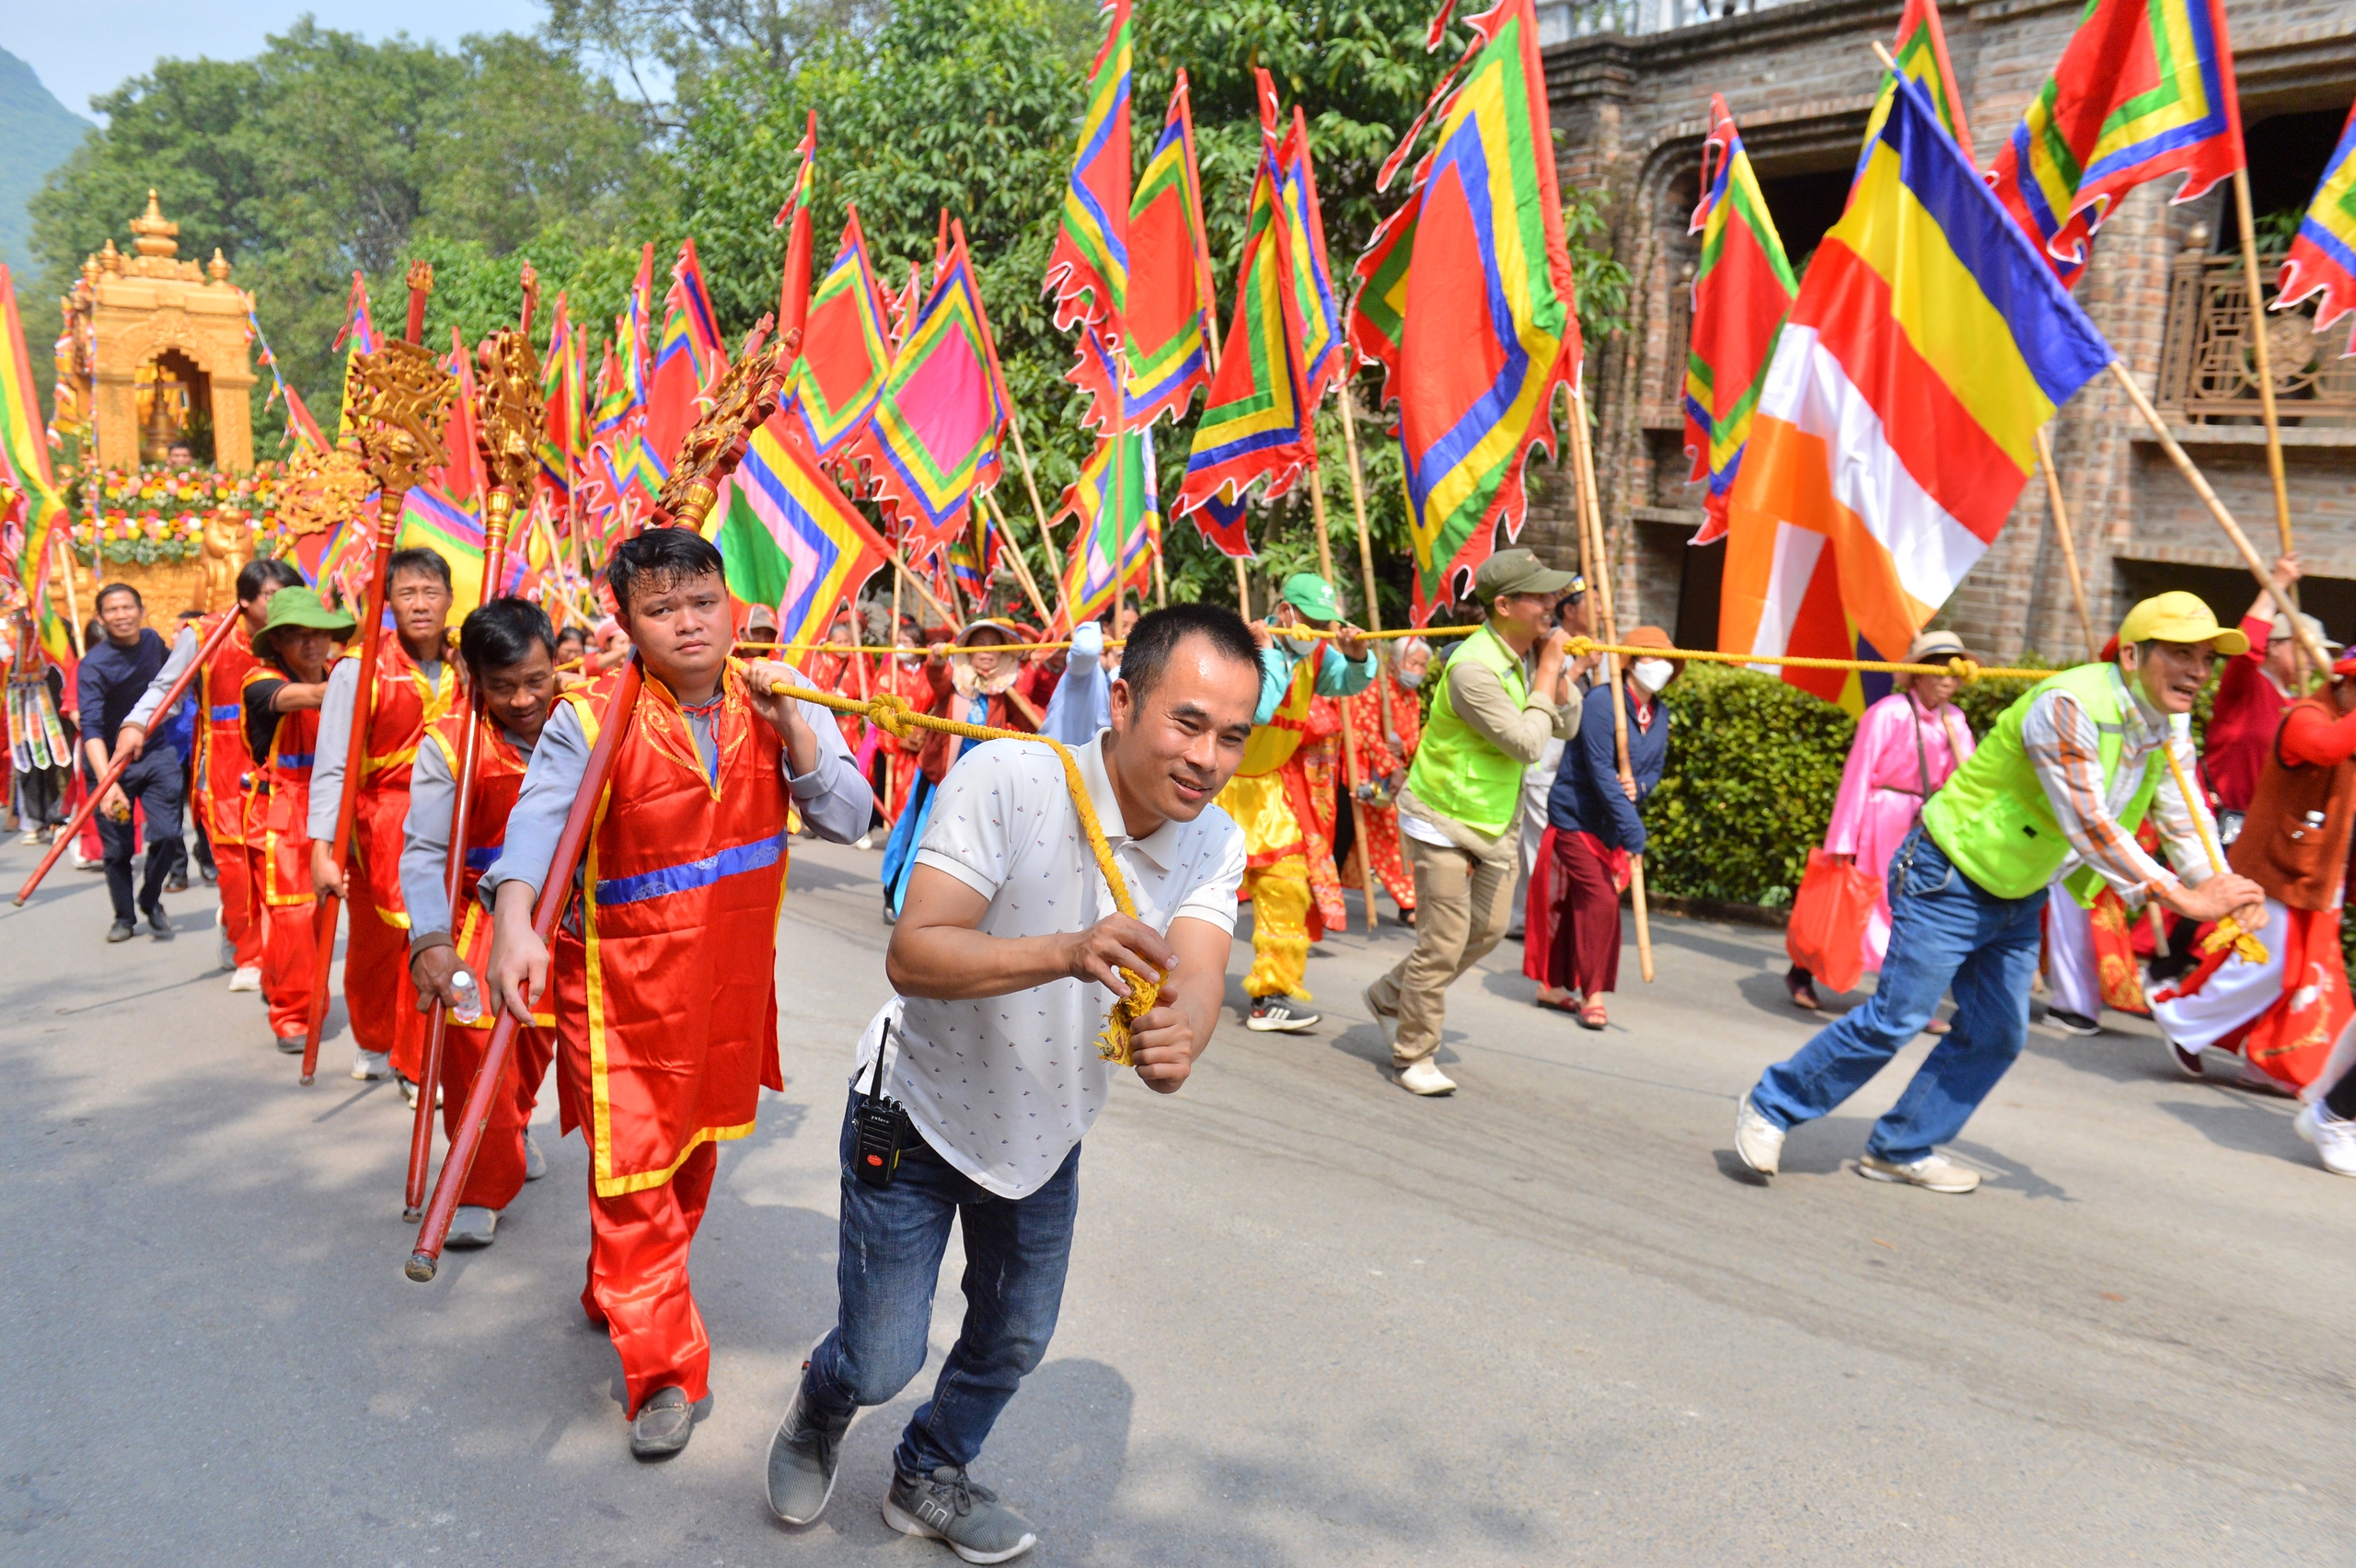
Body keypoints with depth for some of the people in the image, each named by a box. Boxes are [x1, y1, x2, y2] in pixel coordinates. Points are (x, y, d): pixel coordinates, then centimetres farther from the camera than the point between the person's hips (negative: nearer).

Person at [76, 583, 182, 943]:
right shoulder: (93, 666, -20)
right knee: (118, 848, 1)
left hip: (155, 753, 3)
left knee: (166, 834, -7)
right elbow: (91, 728, -31)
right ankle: (124, 917, 22)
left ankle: (151, 901, 18)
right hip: (110, 760, -3)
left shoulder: (152, 640, -3)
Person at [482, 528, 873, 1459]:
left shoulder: (776, 701, -3)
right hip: (625, 982, -5)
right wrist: (513, 920, -49)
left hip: (732, 977, 5)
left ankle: (615, 1298, 45)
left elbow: (849, 821, -7)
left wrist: (790, 729, -20)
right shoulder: (592, 722, -15)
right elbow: (537, 823, -30)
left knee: (695, 1148, 21)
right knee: (633, 1167, -4)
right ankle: (664, 1368, 12)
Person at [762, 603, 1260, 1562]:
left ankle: (931, 1478, 48)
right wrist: (1071, 952, -51)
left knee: (1016, 1341, 19)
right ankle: (819, 1410, 40)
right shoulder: (1006, 779, -29)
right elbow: (911, 955, -36)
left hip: (1045, 1131, 5)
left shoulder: (1215, 846, -15)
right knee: (881, 1363, 2)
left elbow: (1197, 981, -31)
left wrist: (1175, 1042, -55)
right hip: (918, 1109, -4)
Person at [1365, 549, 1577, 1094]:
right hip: (1442, 818, -9)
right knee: (1444, 940, -6)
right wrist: (1548, 671, -19)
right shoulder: (1474, 667, -26)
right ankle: (1414, 1056, 10)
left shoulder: (1524, 656, 2)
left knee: (1487, 930, 15)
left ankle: (1389, 996, 34)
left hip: (1495, 821, 9)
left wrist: (1555, 665, -8)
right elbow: (1528, 744, -27)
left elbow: (1565, 727, 7)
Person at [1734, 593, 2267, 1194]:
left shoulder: (2171, 727, 2)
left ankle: (1900, 1149, 23)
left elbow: (2185, 819, 9)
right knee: (1895, 1019, -9)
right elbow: (2087, 824, -33)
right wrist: (2178, 896, -35)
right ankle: (1770, 1106, 7)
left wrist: (2224, 890, -9)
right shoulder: (2067, 707, -27)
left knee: (1997, 1034, 9)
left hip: (2019, 897, 9)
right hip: (1949, 881, -9)